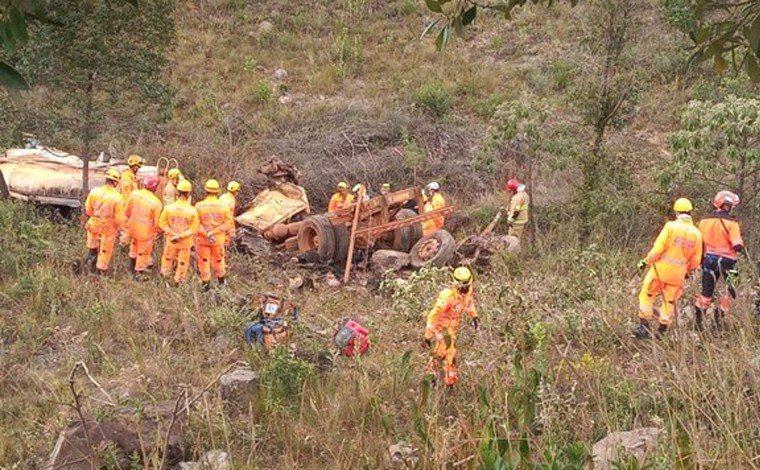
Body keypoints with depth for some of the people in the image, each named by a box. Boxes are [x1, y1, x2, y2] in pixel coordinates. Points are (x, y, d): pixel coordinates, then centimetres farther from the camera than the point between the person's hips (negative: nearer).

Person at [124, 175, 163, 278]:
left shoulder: (133, 194, -14)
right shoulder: (156, 202, -26)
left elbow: (126, 211, -1)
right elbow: (157, 221, -15)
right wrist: (159, 230, 6)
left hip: (133, 226, 5)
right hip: (146, 231, -5)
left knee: (135, 243, 33)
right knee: (144, 250, 16)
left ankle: (132, 264, 51)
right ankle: (139, 271, 30)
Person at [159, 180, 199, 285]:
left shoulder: (168, 208, -16)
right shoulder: (192, 211, -20)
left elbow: (162, 223, -11)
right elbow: (194, 228, -17)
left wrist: (173, 234, -11)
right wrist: (182, 235, -15)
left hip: (171, 240, 2)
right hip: (186, 243, -1)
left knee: (167, 259, 24)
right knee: (183, 263, 17)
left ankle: (164, 275, 40)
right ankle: (178, 281, 30)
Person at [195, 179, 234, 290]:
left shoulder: (199, 206, -17)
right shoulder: (224, 206, -13)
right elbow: (228, 223, -11)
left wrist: (206, 233, -16)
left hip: (203, 239, -2)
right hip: (218, 239, 2)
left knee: (204, 261, 13)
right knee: (218, 259, 22)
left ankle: (206, 284, 18)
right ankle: (221, 280, 39)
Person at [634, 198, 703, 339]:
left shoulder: (671, 226, -12)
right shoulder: (697, 234, 0)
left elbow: (658, 249, -15)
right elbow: (695, 261, 6)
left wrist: (646, 261, -2)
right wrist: (688, 271, 24)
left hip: (661, 269, -3)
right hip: (678, 274, 3)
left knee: (646, 295, 10)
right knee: (669, 302, 16)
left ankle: (644, 326, 4)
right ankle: (662, 331, 20)